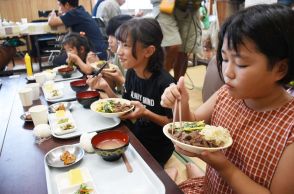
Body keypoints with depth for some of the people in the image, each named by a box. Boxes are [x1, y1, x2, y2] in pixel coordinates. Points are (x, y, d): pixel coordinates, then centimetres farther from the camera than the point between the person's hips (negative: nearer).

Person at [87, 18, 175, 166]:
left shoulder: (164, 82, -25)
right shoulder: (131, 72, -5)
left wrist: (145, 113, -30)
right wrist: (106, 88, -9)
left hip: (157, 147, -5)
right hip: (135, 137, 6)